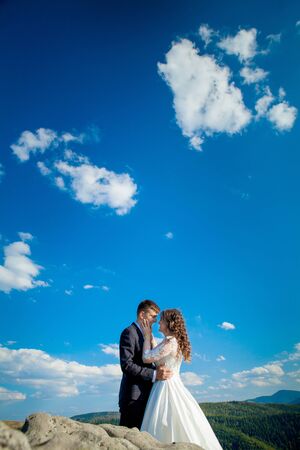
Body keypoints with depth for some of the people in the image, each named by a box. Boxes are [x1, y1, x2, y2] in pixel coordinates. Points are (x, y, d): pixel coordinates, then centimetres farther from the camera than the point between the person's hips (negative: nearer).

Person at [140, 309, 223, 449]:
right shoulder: (174, 341, 11)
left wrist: (147, 336, -7)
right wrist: (149, 336, 11)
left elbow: (146, 358, -18)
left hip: (167, 387, -9)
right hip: (169, 386, 9)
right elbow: (154, 357, 13)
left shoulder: (170, 342, -18)